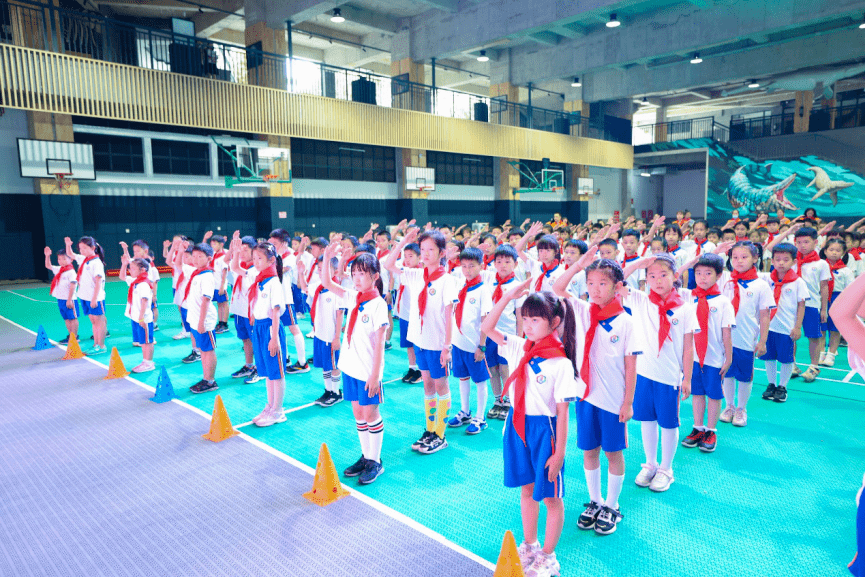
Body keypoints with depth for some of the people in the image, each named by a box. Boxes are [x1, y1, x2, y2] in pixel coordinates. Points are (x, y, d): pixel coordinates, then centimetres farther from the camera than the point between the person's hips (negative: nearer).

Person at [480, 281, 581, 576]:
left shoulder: (561, 363, -19)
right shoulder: (518, 348, -3)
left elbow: (562, 412, -15)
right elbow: (486, 328, -4)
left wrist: (559, 453, -13)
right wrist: (507, 297, -14)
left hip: (544, 430, -5)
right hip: (517, 425, 6)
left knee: (551, 496, 12)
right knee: (527, 488, 21)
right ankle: (529, 545, 40)